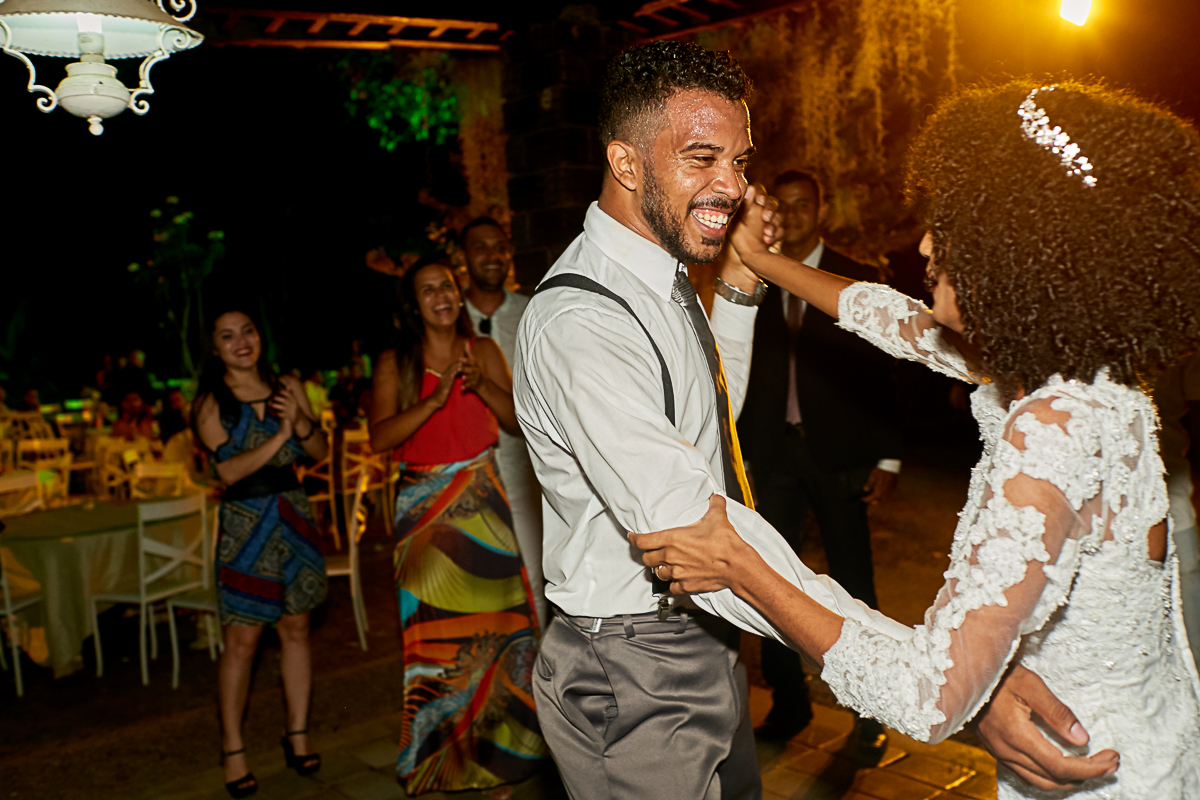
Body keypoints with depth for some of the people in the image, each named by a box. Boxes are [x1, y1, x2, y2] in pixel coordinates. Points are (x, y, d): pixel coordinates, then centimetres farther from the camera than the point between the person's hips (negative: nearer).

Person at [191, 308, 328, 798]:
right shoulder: (210, 403, -4)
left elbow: (320, 453, 7)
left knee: (296, 629, 9)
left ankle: (297, 735, 20)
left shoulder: (288, 388, 6)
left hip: (293, 515, 4)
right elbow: (229, 469, -13)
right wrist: (281, 435, -20)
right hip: (244, 524, -3)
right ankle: (233, 749, 12)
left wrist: (302, 422, -12)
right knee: (242, 640, -1)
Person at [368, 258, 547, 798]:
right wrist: (436, 397, -19)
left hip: (481, 502, 2)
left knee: (491, 623, -1)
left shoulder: (483, 351, 7)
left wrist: (482, 384, -12)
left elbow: (521, 422, 3)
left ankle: (494, 757, 15)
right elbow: (380, 438, -10)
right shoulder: (395, 363, 1)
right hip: (423, 507, -1)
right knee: (430, 630, 0)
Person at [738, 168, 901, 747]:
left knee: (853, 586, 6)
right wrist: (741, 456, 4)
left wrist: (887, 458, -6)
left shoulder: (855, 280, 1)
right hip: (773, 453, 2)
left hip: (839, 453, -2)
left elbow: (879, 373, -1)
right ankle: (788, 700, 23)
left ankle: (869, 713, 20)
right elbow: (749, 374, 7)